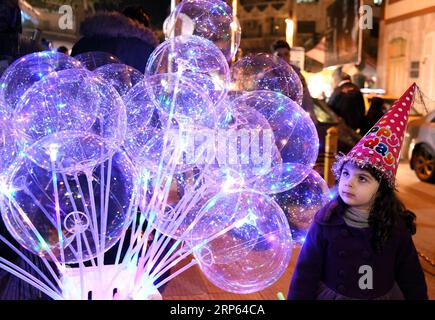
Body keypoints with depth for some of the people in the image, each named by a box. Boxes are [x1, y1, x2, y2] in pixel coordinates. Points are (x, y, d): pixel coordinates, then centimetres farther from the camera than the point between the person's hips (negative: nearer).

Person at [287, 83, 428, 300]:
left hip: (384, 295, 2)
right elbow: (306, 272, -14)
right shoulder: (326, 222, -19)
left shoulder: (396, 227, -14)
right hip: (330, 294, -1)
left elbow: (411, 277, -3)